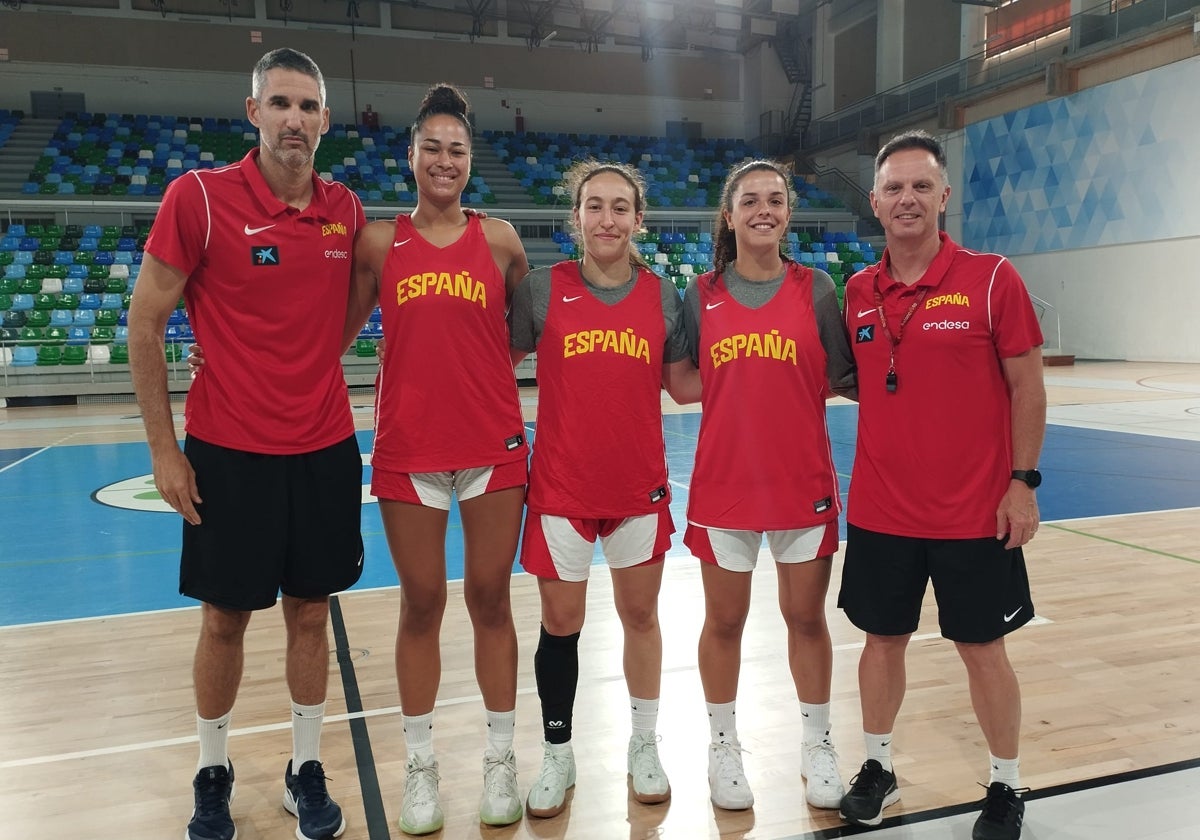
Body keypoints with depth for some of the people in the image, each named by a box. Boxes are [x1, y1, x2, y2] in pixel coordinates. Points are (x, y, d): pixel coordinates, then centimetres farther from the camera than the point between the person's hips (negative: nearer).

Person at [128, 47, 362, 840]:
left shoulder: (346, 210, 3)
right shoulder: (200, 196, -9)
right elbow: (145, 321, -5)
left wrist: (314, 378, 7)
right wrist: (163, 448, -7)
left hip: (325, 449, 3)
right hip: (227, 452, -3)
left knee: (310, 611, 12)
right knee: (225, 618, 9)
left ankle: (307, 769, 29)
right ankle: (213, 772, 32)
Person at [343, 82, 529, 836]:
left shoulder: (499, 238, 4)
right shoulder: (379, 242, 4)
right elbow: (337, 334, 8)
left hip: (494, 445, 0)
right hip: (408, 449, 0)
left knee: (490, 600, 9)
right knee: (421, 605, 9)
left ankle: (501, 758, 25)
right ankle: (421, 765, 25)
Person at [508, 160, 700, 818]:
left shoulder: (664, 295, 1)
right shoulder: (542, 288, -4)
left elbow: (683, 384, 7)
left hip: (640, 484, 2)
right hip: (561, 486, -1)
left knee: (640, 615, 13)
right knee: (560, 624, 9)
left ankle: (644, 746, 34)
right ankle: (557, 755, 30)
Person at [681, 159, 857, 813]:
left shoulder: (817, 288, -1)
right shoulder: (701, 295, 0)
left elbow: (845, 378, 2)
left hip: (804, 482, 0)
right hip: (724, 484, 0)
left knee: (806, 617, 12)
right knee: (724, 621, 11)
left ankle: (817, 745, 33)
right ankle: (724, 745, 32)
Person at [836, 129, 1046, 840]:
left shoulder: (992, 278, -7)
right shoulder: (857, 293, 2)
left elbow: (1027, 386, -5)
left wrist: (1023, 482, -9)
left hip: (974, 512, -3)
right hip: (880, 511, 3)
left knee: (983, 649, 10)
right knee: (883, 638, 14)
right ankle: (879, 768, 34)